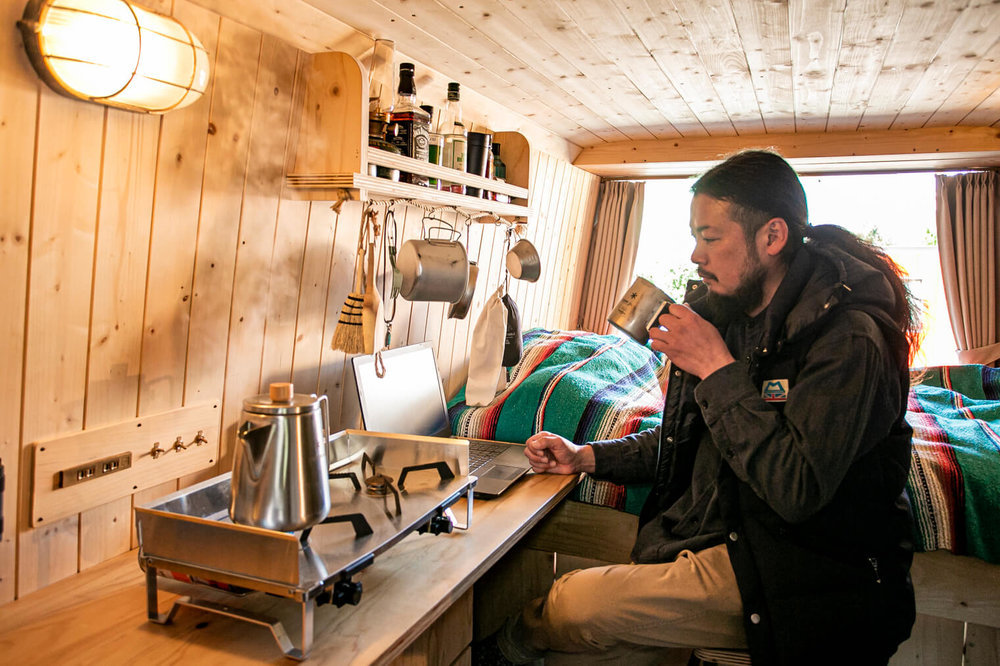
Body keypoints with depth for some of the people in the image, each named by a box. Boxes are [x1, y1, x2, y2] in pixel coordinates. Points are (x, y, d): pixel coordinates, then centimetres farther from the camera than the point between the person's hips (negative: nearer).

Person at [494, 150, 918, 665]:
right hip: (712, 539, 7)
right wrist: (586, 457, 4)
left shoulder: (848, 338, -19)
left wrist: (721, 370, -24)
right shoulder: (720, 312, 5)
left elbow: (797, 491, -27)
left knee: (574, 605, -16)